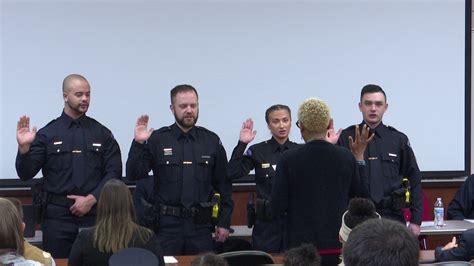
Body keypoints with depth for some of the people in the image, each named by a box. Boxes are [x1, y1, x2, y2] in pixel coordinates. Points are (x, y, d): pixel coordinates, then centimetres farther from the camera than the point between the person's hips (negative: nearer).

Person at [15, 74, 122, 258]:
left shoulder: (102, 133, 7)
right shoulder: (48, 133, 4)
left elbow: (114, 172, 2)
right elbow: (26, 174, 0)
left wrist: (91, 199, -9)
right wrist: (24, 148, -18)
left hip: (94, 213, 1)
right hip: (57, 215, -1)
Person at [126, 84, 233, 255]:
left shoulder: (211, 141, 6)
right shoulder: (157, 139, 1)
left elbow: (224, 185, 9)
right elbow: (134, 175, -4)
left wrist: (224, 222, 6)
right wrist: (138, 143, -16)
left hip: (201, 224, 2)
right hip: (167, 223, -1)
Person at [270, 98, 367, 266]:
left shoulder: (289, 160, -9)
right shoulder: (346, 157, -2)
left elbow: (277, 207, -8)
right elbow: (358, 197, 10)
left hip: (302, 246, -2)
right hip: (340, 246, 2)